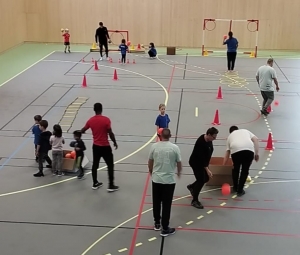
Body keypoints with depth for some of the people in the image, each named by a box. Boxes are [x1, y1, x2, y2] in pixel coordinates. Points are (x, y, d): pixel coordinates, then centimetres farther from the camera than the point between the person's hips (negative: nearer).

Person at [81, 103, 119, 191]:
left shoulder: (90, 120, -2)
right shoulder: (106, 120, -17)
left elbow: (82, 130, 11)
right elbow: (110, 133, -15)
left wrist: (82, 131, 36)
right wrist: (115, 142, 0)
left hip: (95, 146, 5)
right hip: (105, 146, -5)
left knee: (95, 164, 17)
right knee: (110, 165, 6)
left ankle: (95, 184, 27)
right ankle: (111, 186, 8)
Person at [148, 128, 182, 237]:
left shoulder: (154, 146, -4)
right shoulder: (174, 147, -9)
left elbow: (150, 163, 8)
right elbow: (179, 163, 1)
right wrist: (179, 172, 23)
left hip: (156, 179, 2)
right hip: (169, 181, -2)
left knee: (156, 202, 19)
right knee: (166, 204, 4)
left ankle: (157, 223, 33)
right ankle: (165, 229, 11)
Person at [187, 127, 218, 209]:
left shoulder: (208, 140, -4)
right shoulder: (200, 142, -31)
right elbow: (201, 157, -32)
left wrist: (207, 166, 18)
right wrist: (207, 169, -33)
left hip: (202, 162, 9)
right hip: (196, 163, -9)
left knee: (206, 178, 13)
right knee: (201, 180, -10)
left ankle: (191, 187, 39)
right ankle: (194, 201, 2)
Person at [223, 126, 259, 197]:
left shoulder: (230, 136, 34)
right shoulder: (245, 131, 35)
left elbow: (227, 153, 33)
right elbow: (256, 139, 17)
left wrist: (223, 166, 41)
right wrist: (256, 153, 17)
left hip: (236, 150, 0)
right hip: (249, 149, 0)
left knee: (236, 169, 26)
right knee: (245, 170, 17)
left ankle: (235, 188, 38)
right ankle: (240, 190, 21)